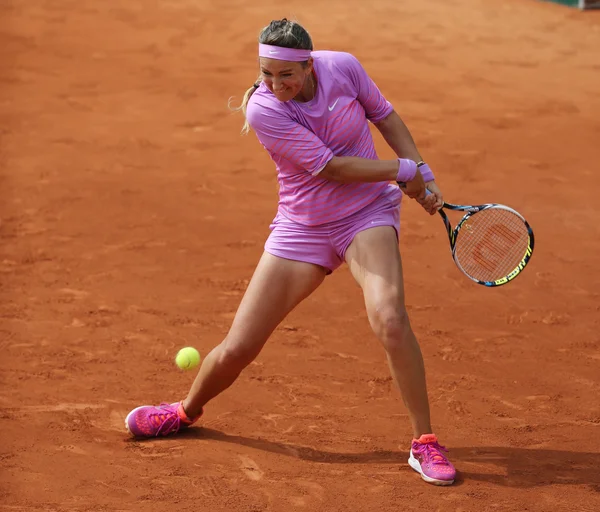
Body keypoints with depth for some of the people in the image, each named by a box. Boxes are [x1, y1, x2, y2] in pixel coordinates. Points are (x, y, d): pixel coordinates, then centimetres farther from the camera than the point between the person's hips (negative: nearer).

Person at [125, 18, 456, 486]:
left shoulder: (343, 67, -12)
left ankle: (425, 442, -14)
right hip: (303, 229, 0)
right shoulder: (263, 109, -21)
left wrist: (422, 172, 1)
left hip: (368, 215, 1)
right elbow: (329, 167, -22)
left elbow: (384, 115, 8)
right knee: (238, 348, 2)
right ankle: (188, 411, 36)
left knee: (389, 316, -28)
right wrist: (403, 170, -15)